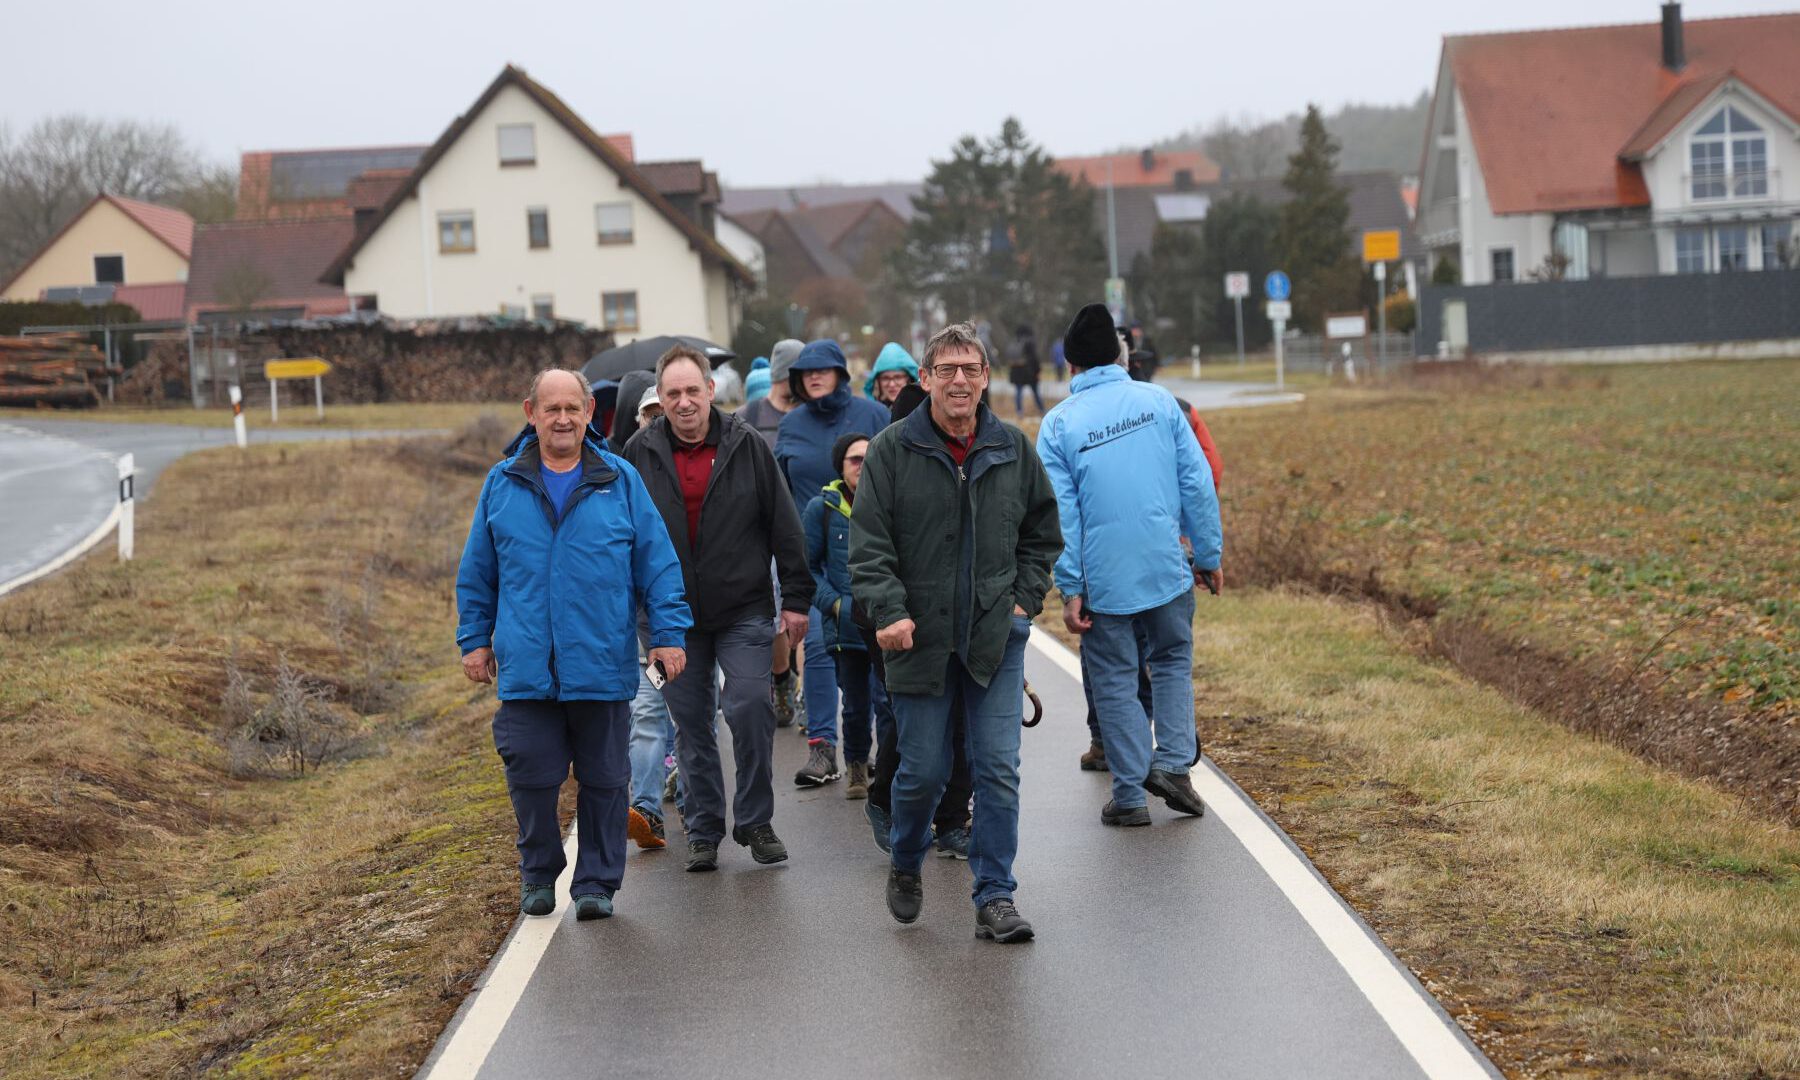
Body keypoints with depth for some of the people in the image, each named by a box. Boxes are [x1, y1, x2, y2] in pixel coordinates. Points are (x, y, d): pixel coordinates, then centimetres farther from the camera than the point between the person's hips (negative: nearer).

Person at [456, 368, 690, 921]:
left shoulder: (620, 481, 3)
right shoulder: (503, 484, 6)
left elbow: (657, 561, 3)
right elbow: (477, 573, 13)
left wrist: (668, 633, -2)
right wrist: (475, 639, 10)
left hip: (602, 664, 0)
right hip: (526, 666, 1)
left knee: (603, 780, 7)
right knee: (531, 777, 3)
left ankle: (596, 884, 19)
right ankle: (538, 875, 24)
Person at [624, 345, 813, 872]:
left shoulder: (746, 445, -1)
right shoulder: (641, 453, 2)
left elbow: (783, 525, 3)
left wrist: (796, 596, 1)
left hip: (743, 611, -1)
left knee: (751, 707, -12)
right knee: (692, 724, 6)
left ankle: (755, 821, 4)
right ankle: (704, 830, 18)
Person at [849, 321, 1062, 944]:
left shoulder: (1013, 449, 5)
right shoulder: (893, 450, -3)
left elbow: (1043, 533, 17)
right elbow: (869, 543, -5)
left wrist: (1024, 599, 6)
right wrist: (888, 611, -16)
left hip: (997, 636, 2)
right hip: (920, 636, -1)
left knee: (998, 770, -4)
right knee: (922, 771, 5)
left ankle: (995, 897, 3)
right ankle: (905, 867, 33)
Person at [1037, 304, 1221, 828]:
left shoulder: (1058, 423, -3)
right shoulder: (1158, 401, 1)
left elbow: (1061, 513, -7)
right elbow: (1197, 483, 1)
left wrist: (1070, 589, -5)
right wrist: (1208, 555, 8)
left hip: (1103, 579, -1)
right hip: (1167, 568, 1)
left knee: (1115, 682, 9)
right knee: (1172, 663, 19)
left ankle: (1131, 794, 9)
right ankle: (1173, 762, 4)